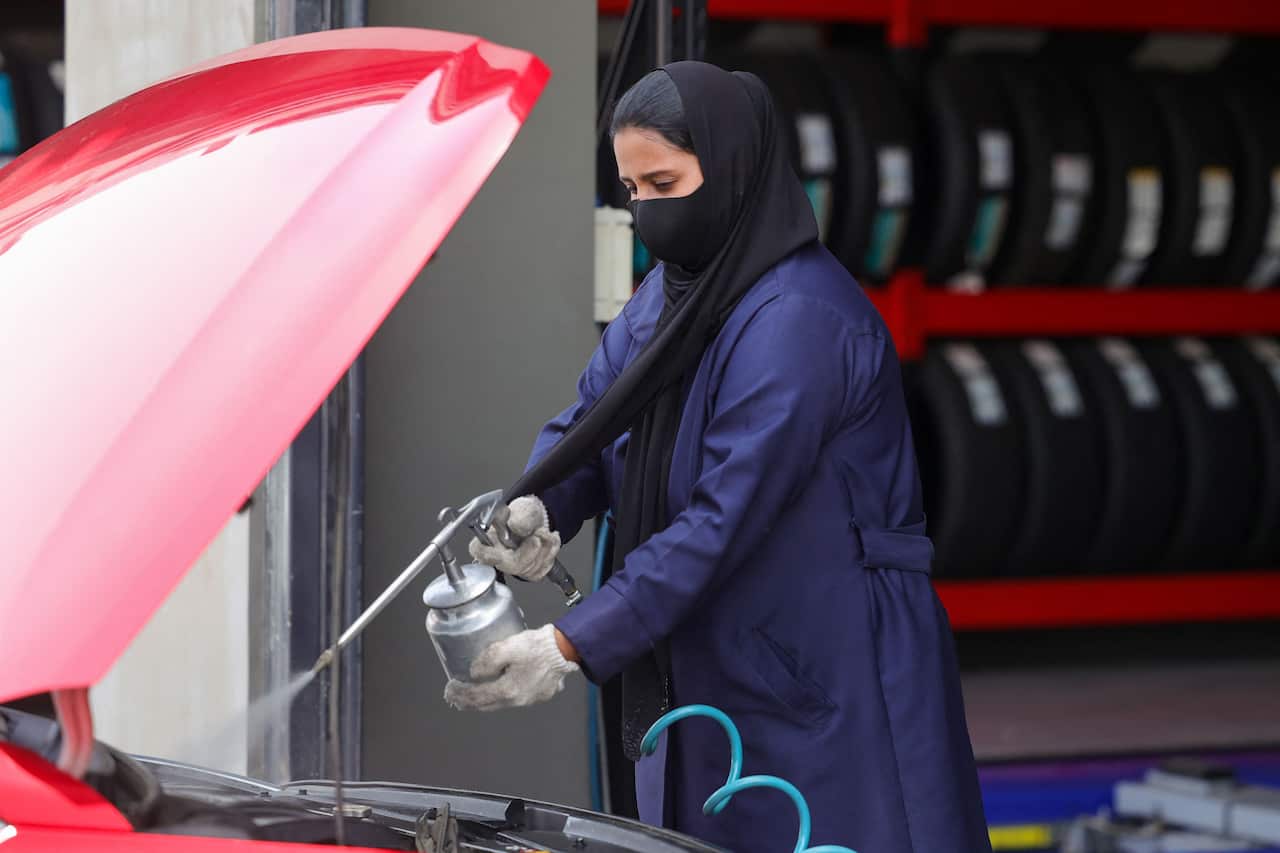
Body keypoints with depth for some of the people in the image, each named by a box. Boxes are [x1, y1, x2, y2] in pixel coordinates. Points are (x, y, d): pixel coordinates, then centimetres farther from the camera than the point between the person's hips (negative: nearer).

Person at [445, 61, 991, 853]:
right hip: (707, 678, 8)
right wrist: (537, 511, -17)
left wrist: (570, 646, -25)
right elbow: (588, 421, 7)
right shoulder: (669, 290, 8)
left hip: (829, 685, -8)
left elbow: (725, 515, -24)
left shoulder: (798, 319, -20)